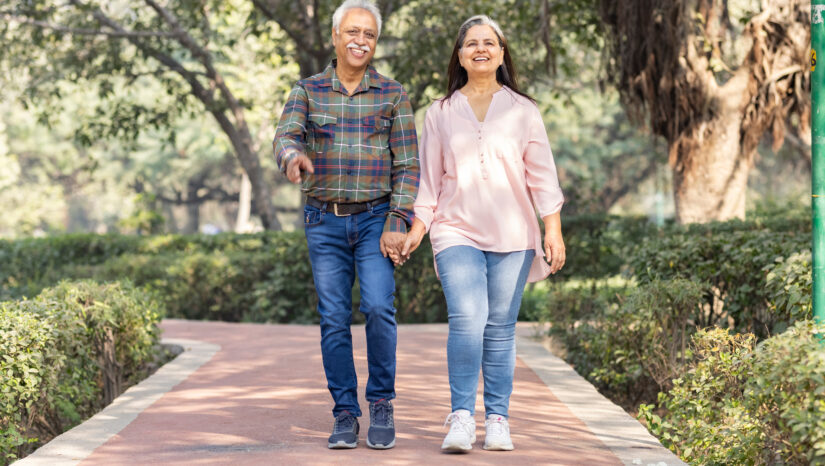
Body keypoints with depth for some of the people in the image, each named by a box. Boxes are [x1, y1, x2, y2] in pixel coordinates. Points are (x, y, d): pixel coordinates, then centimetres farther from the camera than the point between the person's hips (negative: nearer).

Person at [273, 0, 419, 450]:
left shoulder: (392, 94, 3)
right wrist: (293, 157, -37)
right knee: (334, 320, 0)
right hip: (325, 222, 1)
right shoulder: (307, 91, 5)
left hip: (376, 219, -1)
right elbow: (285, 136, -12)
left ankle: (381, 403, 0)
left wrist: (397, 225, -9)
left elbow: (407, 166, 1)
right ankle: (345, 415, 8)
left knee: (378, 308, -16)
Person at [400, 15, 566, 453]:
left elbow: (542, 174, 7)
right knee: (466, 319, -17)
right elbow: (430, 178, 14)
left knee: (500, 327, 1)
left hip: (512, 235, 1)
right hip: (457, 232, 0)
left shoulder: (522, 110, 9)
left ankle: (498, 420, 7)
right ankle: (461, 417, -15)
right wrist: (416, 230, 6)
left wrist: (553, 230, -1)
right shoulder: (440, 113, 11)